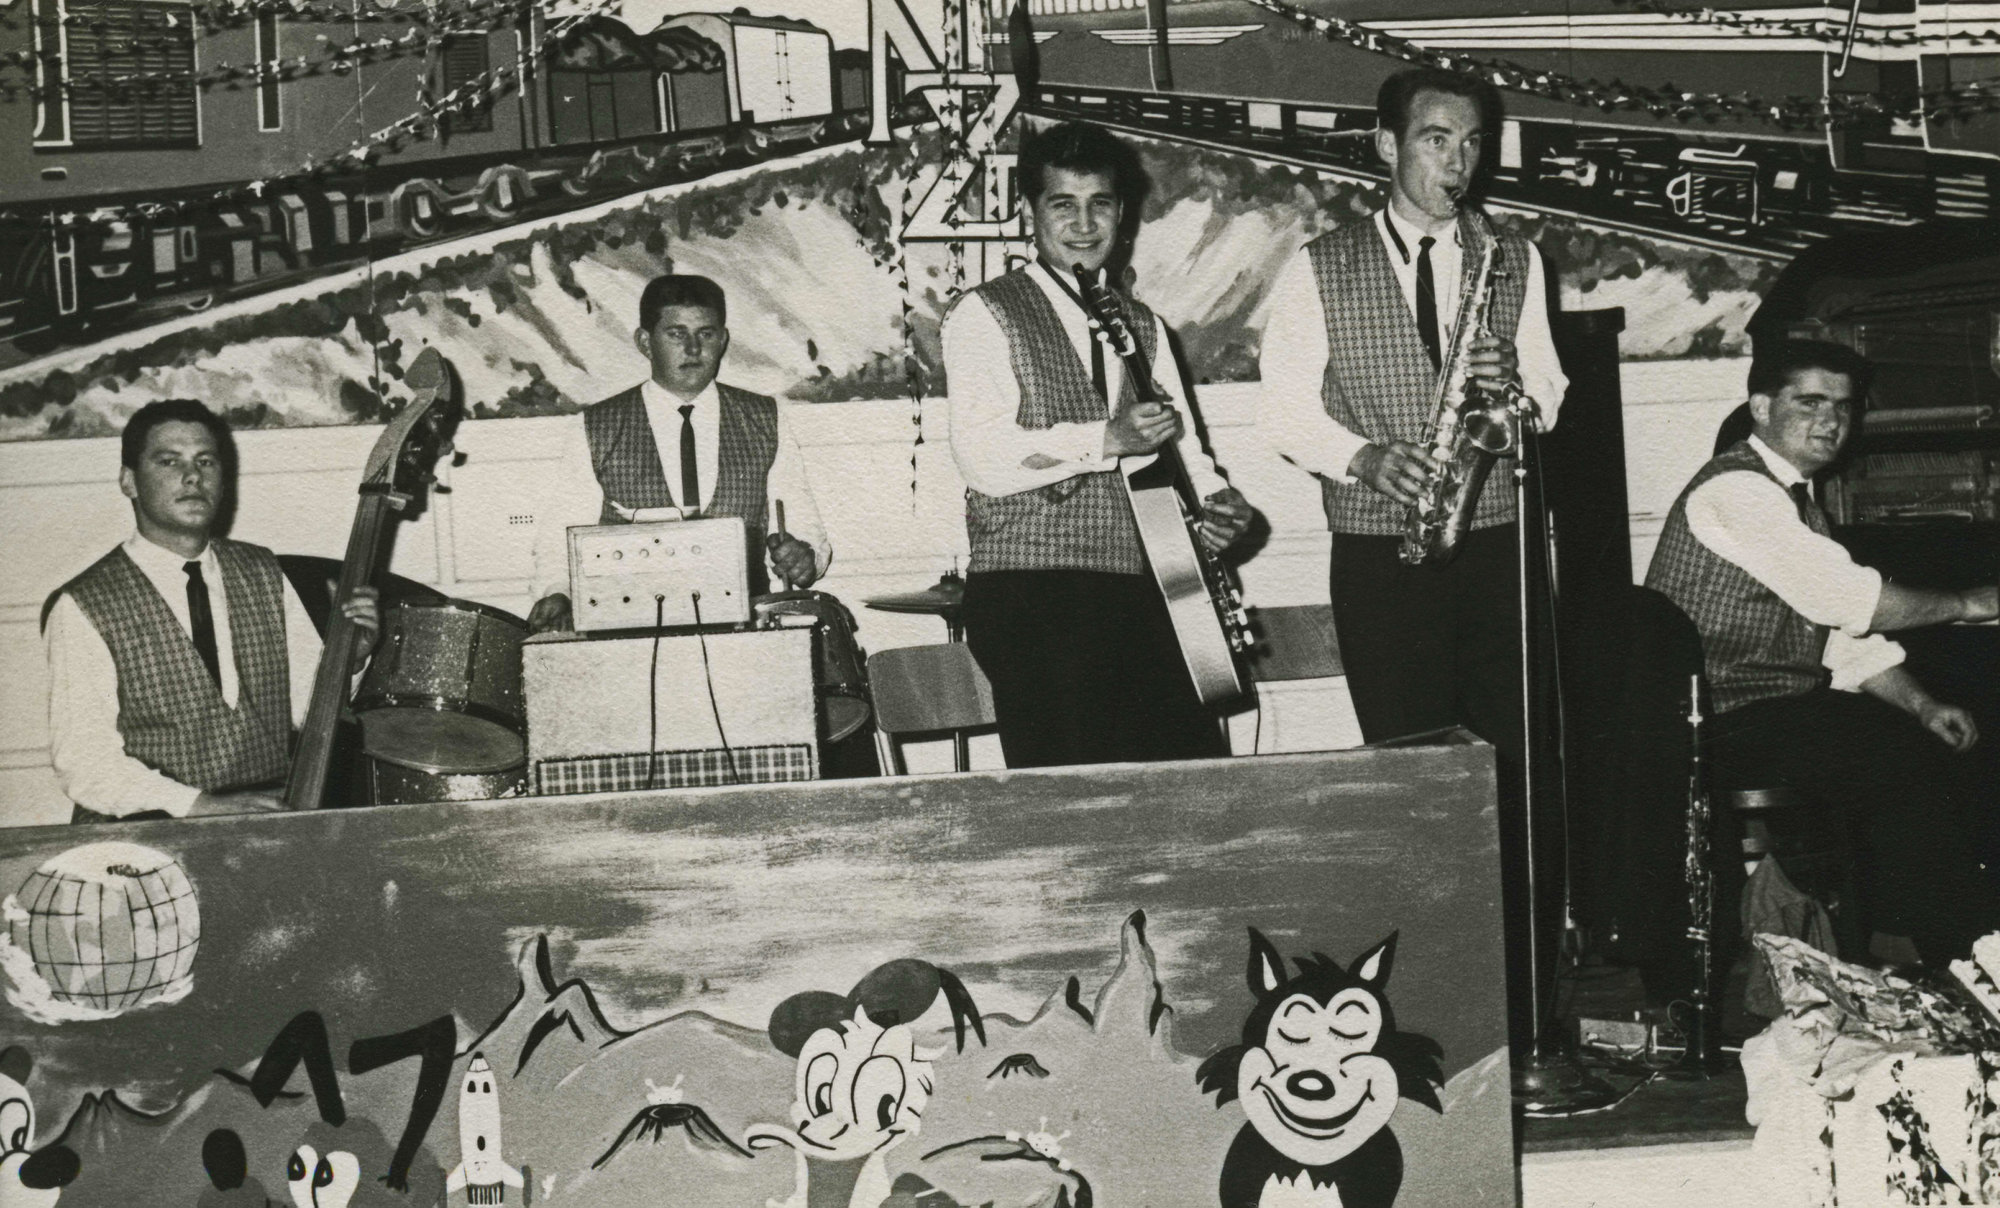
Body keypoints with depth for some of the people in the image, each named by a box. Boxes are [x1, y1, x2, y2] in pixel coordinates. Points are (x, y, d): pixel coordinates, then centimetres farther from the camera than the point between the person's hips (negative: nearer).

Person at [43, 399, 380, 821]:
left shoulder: (262, 573, 12)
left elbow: (309, 703, 14)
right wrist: (200, 805, -20)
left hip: (275, 818, 5)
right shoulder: (83, 608, -5)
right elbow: (83, 758, -10)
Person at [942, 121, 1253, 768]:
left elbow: (1180, 444, 21)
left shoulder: (1142, 325, 22)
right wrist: (1104, 440, -21)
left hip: (1141, 591, 6)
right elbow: (982, 455, -12)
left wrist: (1215, 500, -1)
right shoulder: (983, 315, 2)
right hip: (1031, 597, -5)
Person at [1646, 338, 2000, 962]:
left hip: (1785, 705, 10)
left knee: (1944, 758, -3)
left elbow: (1842, 627, 17)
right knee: (1911, 770, -19)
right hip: (1729, 720, -10)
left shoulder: (1796, 496, 17)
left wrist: (1921, 705, 3)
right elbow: (1845, 598, -22)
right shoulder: (1735, 490, -15)